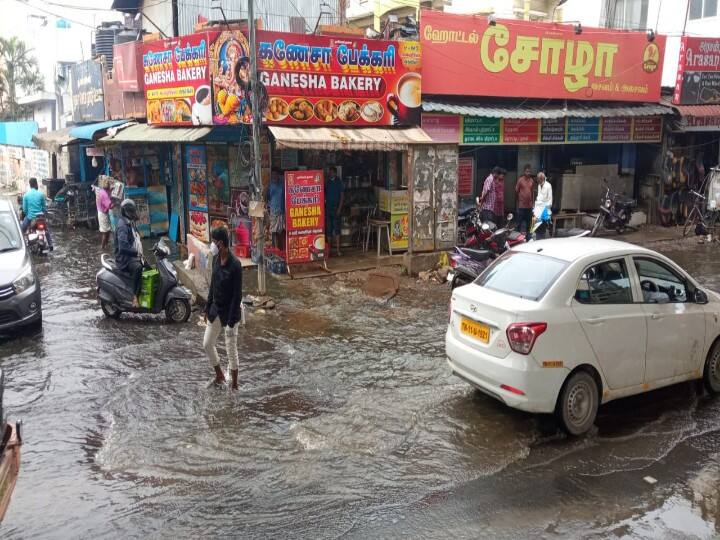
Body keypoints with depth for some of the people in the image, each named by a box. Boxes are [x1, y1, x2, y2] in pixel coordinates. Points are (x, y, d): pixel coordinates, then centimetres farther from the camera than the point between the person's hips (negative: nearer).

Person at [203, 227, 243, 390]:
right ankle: (219, 375, 35)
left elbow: (237, 295, -21)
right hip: (216, 309, 8)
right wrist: (207, 307, 13)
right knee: (207, 344, 15)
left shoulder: (235, 265, -24)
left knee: (231, 348, 4)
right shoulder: (216, 259, -1)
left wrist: (231, 321, -20)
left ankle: (234, 384, 20)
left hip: (230, 311, -8)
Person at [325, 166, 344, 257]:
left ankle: (338, 249, -8)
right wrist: (323, 207, 5)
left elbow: (342, 196, -4)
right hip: (327, 208, 4)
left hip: (335, 208, -4)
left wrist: (339, 208, -11)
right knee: (328, 229, 6)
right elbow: (324, 195, 14)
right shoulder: (327, 183, 11)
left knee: (336, 228, -8)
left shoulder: (339, 182, 0)